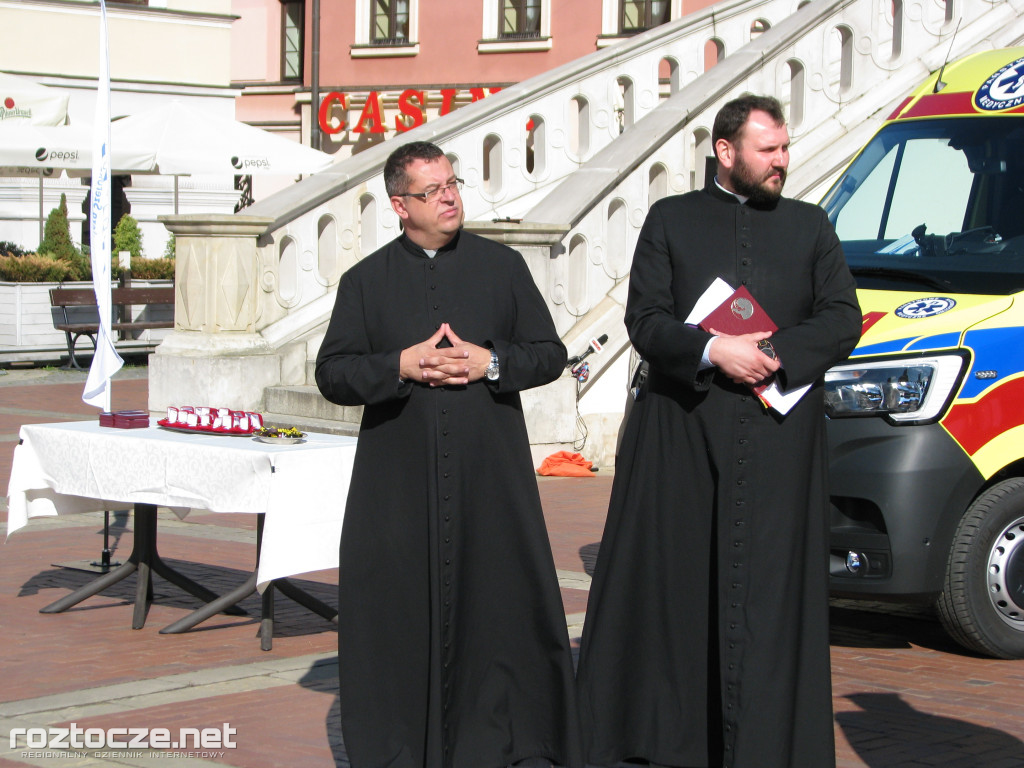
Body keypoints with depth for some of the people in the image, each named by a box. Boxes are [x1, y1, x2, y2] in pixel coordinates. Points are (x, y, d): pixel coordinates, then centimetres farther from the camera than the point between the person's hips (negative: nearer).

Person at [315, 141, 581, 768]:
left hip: (491, 475, 0)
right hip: (400, 476, 0)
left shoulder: (504, 266, 7)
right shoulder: (366, 280, 6)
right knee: (400, 603, 1)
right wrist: (400, 366, -12)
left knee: (497, 596, 0)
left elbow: (551, 353, 7)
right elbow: (332, 374, 3)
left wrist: (492, 363, -10)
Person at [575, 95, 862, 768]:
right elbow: (645, 319, 0)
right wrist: (713, 352, -16)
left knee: (767, 585, -2)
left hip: (779, 438, 1)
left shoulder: (810, 226, 15)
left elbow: (843, 318, 6)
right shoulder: (671, 219, 9)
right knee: (673, 579, 0)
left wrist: (776, 355, -11)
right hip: (682, 431, -1)